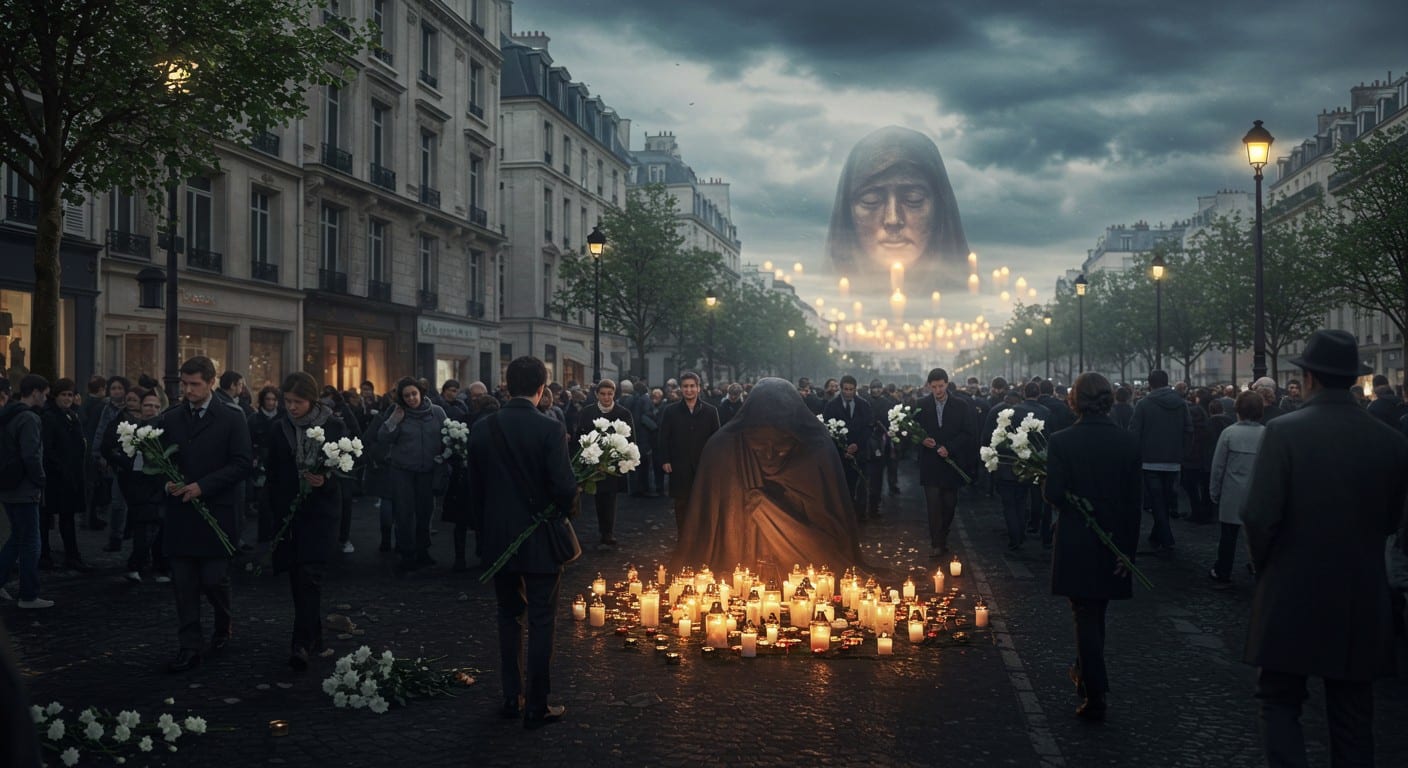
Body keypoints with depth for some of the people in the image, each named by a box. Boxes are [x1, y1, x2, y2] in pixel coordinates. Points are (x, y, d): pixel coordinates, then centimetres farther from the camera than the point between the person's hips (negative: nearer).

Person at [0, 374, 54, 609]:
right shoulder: (29, 419, -18)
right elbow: (31, 456, -24)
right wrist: (41, 481, -11)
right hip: (24, 491, -9)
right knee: (30, 543, 1)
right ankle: (28, 596, 8)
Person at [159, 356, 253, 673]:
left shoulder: (231, 419, -4)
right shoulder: (170, 418, 8)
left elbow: (243, 463, -8)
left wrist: (203, 486, -15)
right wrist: (167, 481, -6)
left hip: (216, 512, -3)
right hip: (180, 512, 3)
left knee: (214, 580, -1)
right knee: (184, 585, 3)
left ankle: (223, 624, 29)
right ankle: (189, 648, 10)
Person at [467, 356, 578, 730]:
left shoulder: (482, 429, -3)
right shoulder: (550, 429, -16)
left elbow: (474, 487, 3)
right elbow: (565, 488, -20)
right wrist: (563, 512, 1)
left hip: (498, 540, 4)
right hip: (541, 542, -4)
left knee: (509, 617, 17)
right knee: (541, 622, 5)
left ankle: (512, 699, 22)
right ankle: (537, 705, 9)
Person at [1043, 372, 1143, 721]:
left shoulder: (1062, 441, -14)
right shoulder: (1129, 442, -4)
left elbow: (1054, 494, -18)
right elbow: (1133, 502, -3)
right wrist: (1128, 548, 2)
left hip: (1076, 543, -3)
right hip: (1113, 541, 3)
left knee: (1086, 615, 3)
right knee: (1097, 613, 22)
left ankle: (1095, 696, 0)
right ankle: (1085, 673, 39)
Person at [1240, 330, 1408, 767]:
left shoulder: (1284, 432, -13)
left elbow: (1259, 516, -16)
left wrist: (1263, 566, 2)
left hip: (1292, 595, -3)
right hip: (1362, 602, 4)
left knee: (1280, 702, 8)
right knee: (1352, 715, 14)